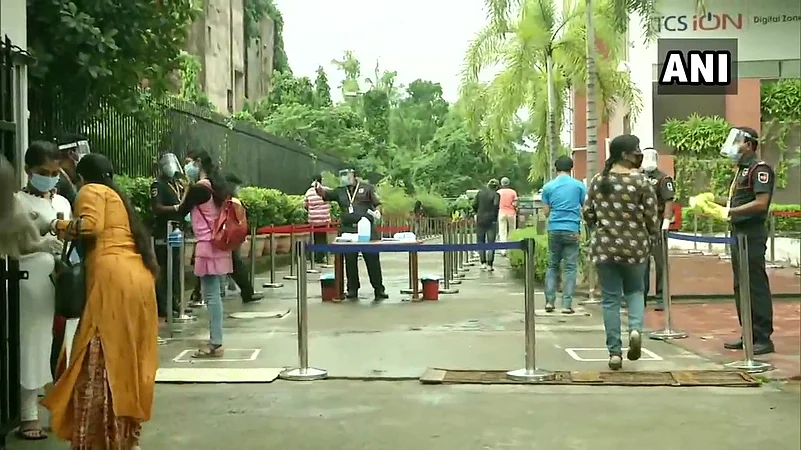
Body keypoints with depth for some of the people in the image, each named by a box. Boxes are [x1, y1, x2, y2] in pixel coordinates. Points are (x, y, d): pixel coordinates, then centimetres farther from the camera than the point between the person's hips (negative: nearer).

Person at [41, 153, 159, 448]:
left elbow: (91, 226, -10)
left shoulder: (92, 191, 7)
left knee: (102, 362, -8)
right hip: (139, 277, 9)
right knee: (127, 358, 12)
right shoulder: (116, 196, 31)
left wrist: (60, 226, 6)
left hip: (114, 277, -9)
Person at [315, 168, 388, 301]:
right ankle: (352, 289, 16)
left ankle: (379, 289, 5)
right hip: (347, 229, 3)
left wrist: (378, 211, -18)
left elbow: (377, 203, 3)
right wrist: (318, 188, -14)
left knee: (372, 259, -2)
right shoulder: (340, 191, 16)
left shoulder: (367, 188, 7)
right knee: (350, 261, 6)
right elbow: (325, 194, 7)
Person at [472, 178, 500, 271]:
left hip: (480, 220, 2)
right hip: (491, 221, -2)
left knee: (480, 242, 13)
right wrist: (495, 218, -8)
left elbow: (474, 205, -2)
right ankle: (490, 265, 1)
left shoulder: (480, 193, 4)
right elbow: (496, 205, -18)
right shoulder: (496, 194, -5)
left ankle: (483, 263, 9)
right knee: (491, 243, 3)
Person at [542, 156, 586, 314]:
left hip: (554, 230, 2)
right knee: (570, 267, 2)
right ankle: (566, 304, -2)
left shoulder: (548, 187, 4)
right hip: (572, 230, -1)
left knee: (552, 265, 13)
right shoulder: (579, 185, 1)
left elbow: (546, 212, 6)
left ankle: (549, 301, 7)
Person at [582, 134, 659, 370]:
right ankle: (636, 328, -7)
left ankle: (615, 352, 8)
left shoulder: (598, 180, 1)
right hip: (634, 246, -1)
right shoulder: (640, 180, -8)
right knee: (634, 291, 20)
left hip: (604, 247, 2)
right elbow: (651, 215, -7)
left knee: (610, 298, 7)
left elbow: (587, 213, 4)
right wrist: (653, 233, 13)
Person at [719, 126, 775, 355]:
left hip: (752, 235, -10)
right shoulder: (742, 169, 18)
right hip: (738, 234, 10)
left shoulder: (760, 168, -12)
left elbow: (761, 203, -22)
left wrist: (731, 211, -23)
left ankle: (764, 338, -1)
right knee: (740, 287, 13)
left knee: (756, 286, -6)